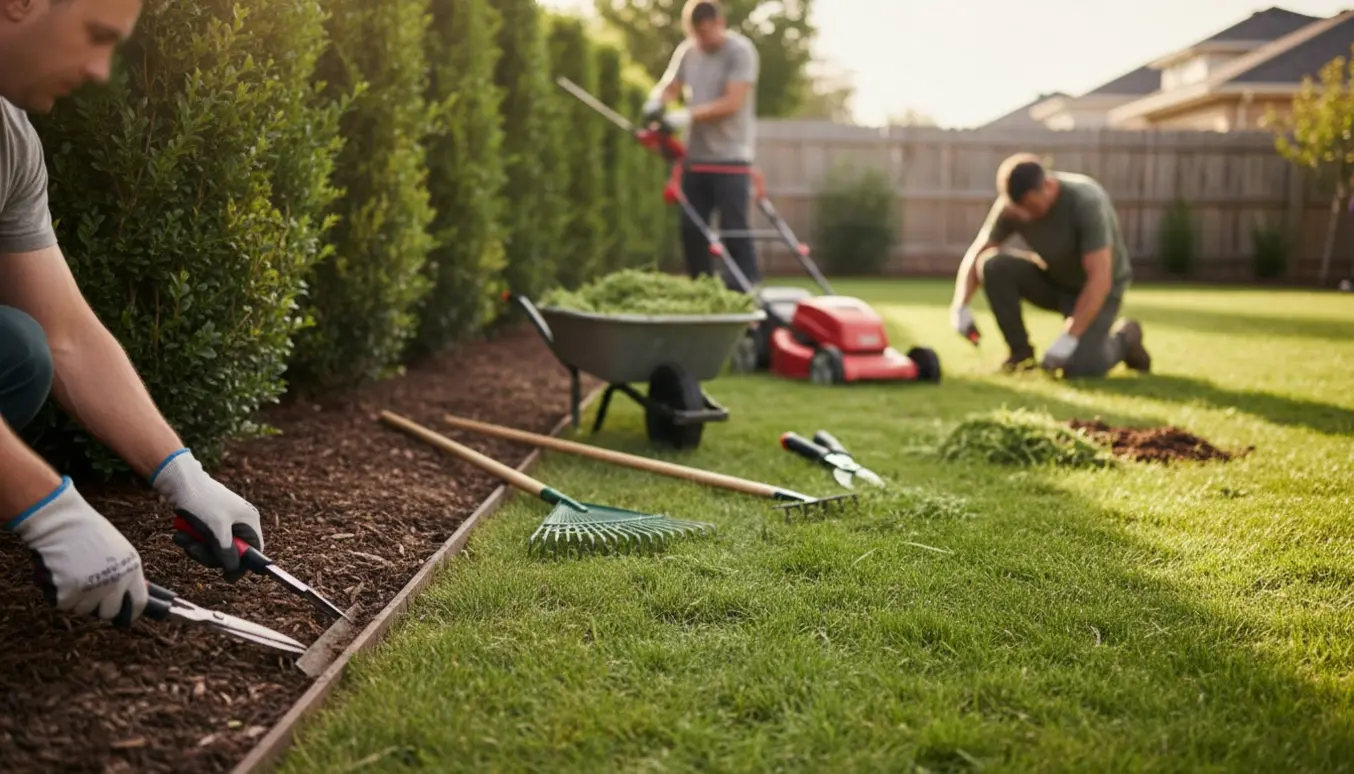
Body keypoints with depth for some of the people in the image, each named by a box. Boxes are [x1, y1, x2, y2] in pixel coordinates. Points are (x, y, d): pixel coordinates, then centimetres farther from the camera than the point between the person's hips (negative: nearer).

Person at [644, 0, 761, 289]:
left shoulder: (740, 51, -9)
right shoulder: (687, 51, 9)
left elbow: (732, 103, -18)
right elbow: (670, 86, 8)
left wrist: (688, 117, -22)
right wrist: (656, 100, -16)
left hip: (731, 159, -6)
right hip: (695, 157, 6)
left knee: (733, 231, -8)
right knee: (691, 229, 8)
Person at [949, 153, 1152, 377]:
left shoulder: (1086, 202, -31)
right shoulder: (1012, 206, -17)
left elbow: (1100, 279, -33)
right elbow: (977, 254, -9)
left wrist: (1068, 338, -38)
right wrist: (961, 306, -26)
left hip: (1096, 289, -4)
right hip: (1051, 278, 5)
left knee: (1080, 368, -26)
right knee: (993, 265, -23)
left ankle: (1124, 337, 9)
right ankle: (1020, 352, -8)